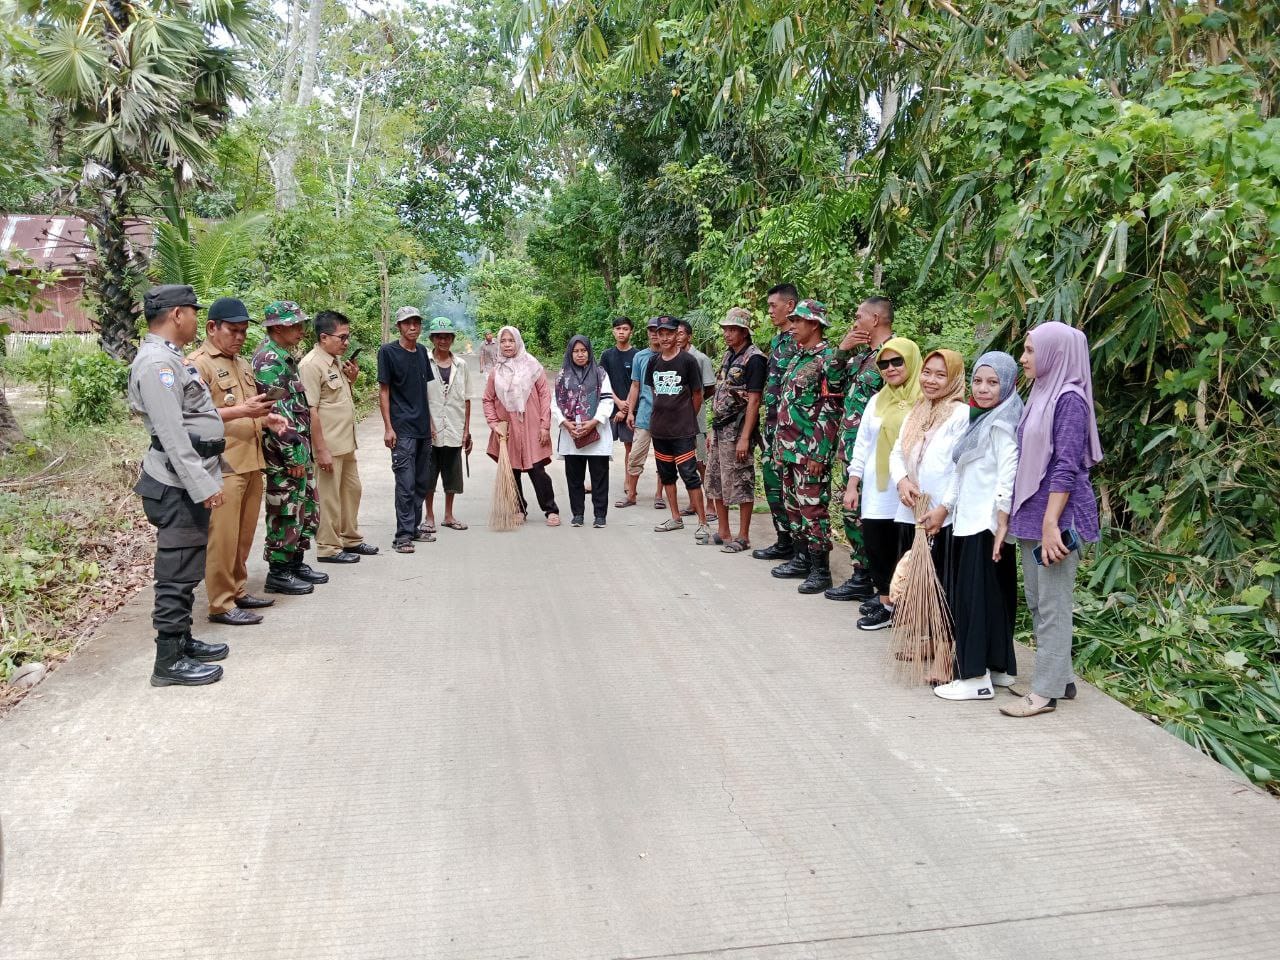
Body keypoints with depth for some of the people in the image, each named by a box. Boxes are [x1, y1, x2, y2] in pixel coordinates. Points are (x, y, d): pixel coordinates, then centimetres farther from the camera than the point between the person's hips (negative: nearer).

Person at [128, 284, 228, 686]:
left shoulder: (169, 357, 16)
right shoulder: (157, 362, -17)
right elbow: (172, 435, -23)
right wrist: (202, 485, -24)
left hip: (189, 484, 10)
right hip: (180, 487, -10)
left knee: (185, 570, 18)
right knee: (177, 573, -4)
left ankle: (182, 641, 30)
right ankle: (169, 661, 3)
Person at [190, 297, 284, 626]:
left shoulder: (242, 363, 19)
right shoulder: (198, 364, -7)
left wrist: (267, 418, 9)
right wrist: (242, 410, -25)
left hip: (251, 462, 8)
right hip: (222, 466, -8)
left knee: (244, 535, 13)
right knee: (222, 537, -5)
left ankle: (238, 591, 24)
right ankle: (221, 604, 2)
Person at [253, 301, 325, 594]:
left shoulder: (283, 357, 15)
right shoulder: (269, 360, -16)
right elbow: (277, 411, -21)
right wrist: (293, 456, -21)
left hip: (299, 447, 10)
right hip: (284, 451, -10)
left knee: (306, 507, 16)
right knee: (285, 512, -2)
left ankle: (296, 562, 27)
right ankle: (278, 572, 8)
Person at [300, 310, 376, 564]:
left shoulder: (337, 361, 11)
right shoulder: (311, 365, -17)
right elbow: (310, 410, -20)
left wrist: (351, 379, 6)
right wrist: (321, 449, -22)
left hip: (346, 443, 9)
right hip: (328, 446, -9)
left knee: (351, 490, 18)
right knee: (329, 496, 1)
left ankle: (350, 539, 32)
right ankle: (328, 548, 13)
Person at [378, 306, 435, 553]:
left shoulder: (422, 351, 11)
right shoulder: (388, 352, -6)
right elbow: (383, 391, -6)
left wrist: (430, 421, 14)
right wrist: (388, 427, -11)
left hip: (424, 428, 6)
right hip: (402, 429, -6)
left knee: (421, 482, 12)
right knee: (405, 483, -8)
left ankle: (414, 527, 22)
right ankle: (403, 535, -2)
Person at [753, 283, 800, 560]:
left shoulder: (800, 340, -12)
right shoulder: (776, 340, 17)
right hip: (771, 419, 9)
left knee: (783, 481, -5)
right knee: (772, 478, 11)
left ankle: (789, 543, 3)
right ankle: (784, 540, 19)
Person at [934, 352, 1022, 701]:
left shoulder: (1001, 422, -11)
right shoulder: (980, 420, 17)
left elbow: (1008, 474, -19)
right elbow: (962, 473, 20)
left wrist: (1002, 524, -23)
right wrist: (944, 508, 18)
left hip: (987, 524, -9)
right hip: (970, 521, 9)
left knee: (976, 594, -6)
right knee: (992, 594, 13)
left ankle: (976, 677, -1)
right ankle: (1001, 667, 21)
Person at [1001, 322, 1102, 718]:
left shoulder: (1069, 399, -13)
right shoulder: (1042, 394, 13)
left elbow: (1067, 467, -18)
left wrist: (1050, 523, -21)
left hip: (1056, 516, -9)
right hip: (1031, 514, 9)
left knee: (1052, 605, -1)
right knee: (1036, 602, 14)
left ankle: (1046, 691, 6)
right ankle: (1059, 677, 26)